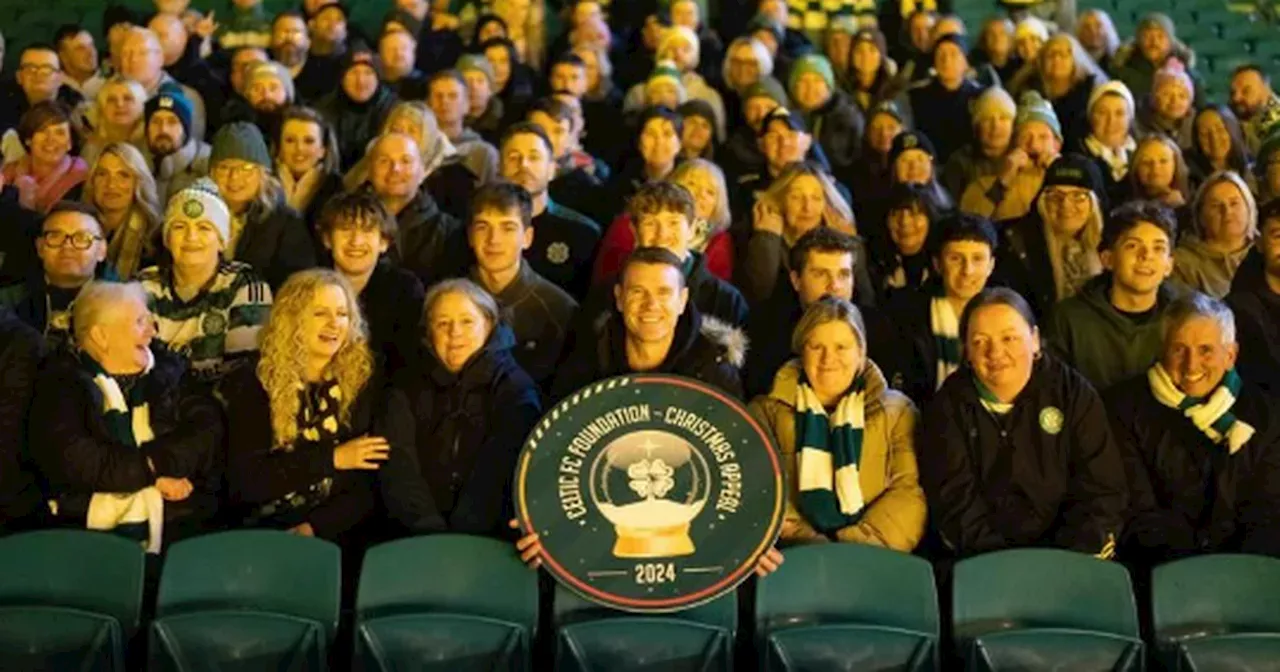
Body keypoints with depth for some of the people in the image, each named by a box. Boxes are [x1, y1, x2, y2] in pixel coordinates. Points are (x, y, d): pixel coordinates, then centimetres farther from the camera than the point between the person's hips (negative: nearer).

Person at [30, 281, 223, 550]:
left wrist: (156, 461, -13)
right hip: (92, 528, -3)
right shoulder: (62, 382, 6)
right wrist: (152, 471, -9)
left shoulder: (168, 369, 16)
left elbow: (207, 432, 2)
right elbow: (70, 458, -9)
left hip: (178, 523, 3)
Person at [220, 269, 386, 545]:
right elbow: (244, 480, -6)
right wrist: (332, 459, -10)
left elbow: (371, 485, 2)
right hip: (260, 532, -1)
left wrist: (312, 528, -12)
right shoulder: (252, 383, 3)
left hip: (335, 534, 1)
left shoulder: (365, 382, 6)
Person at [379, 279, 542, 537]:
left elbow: (504, 467, -7)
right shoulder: (409, 390, 12)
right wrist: (435, 534, -14)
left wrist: (461, 537, -18)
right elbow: (399, 469, 0)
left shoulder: (515, 389, 5)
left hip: (490, 539, -2)